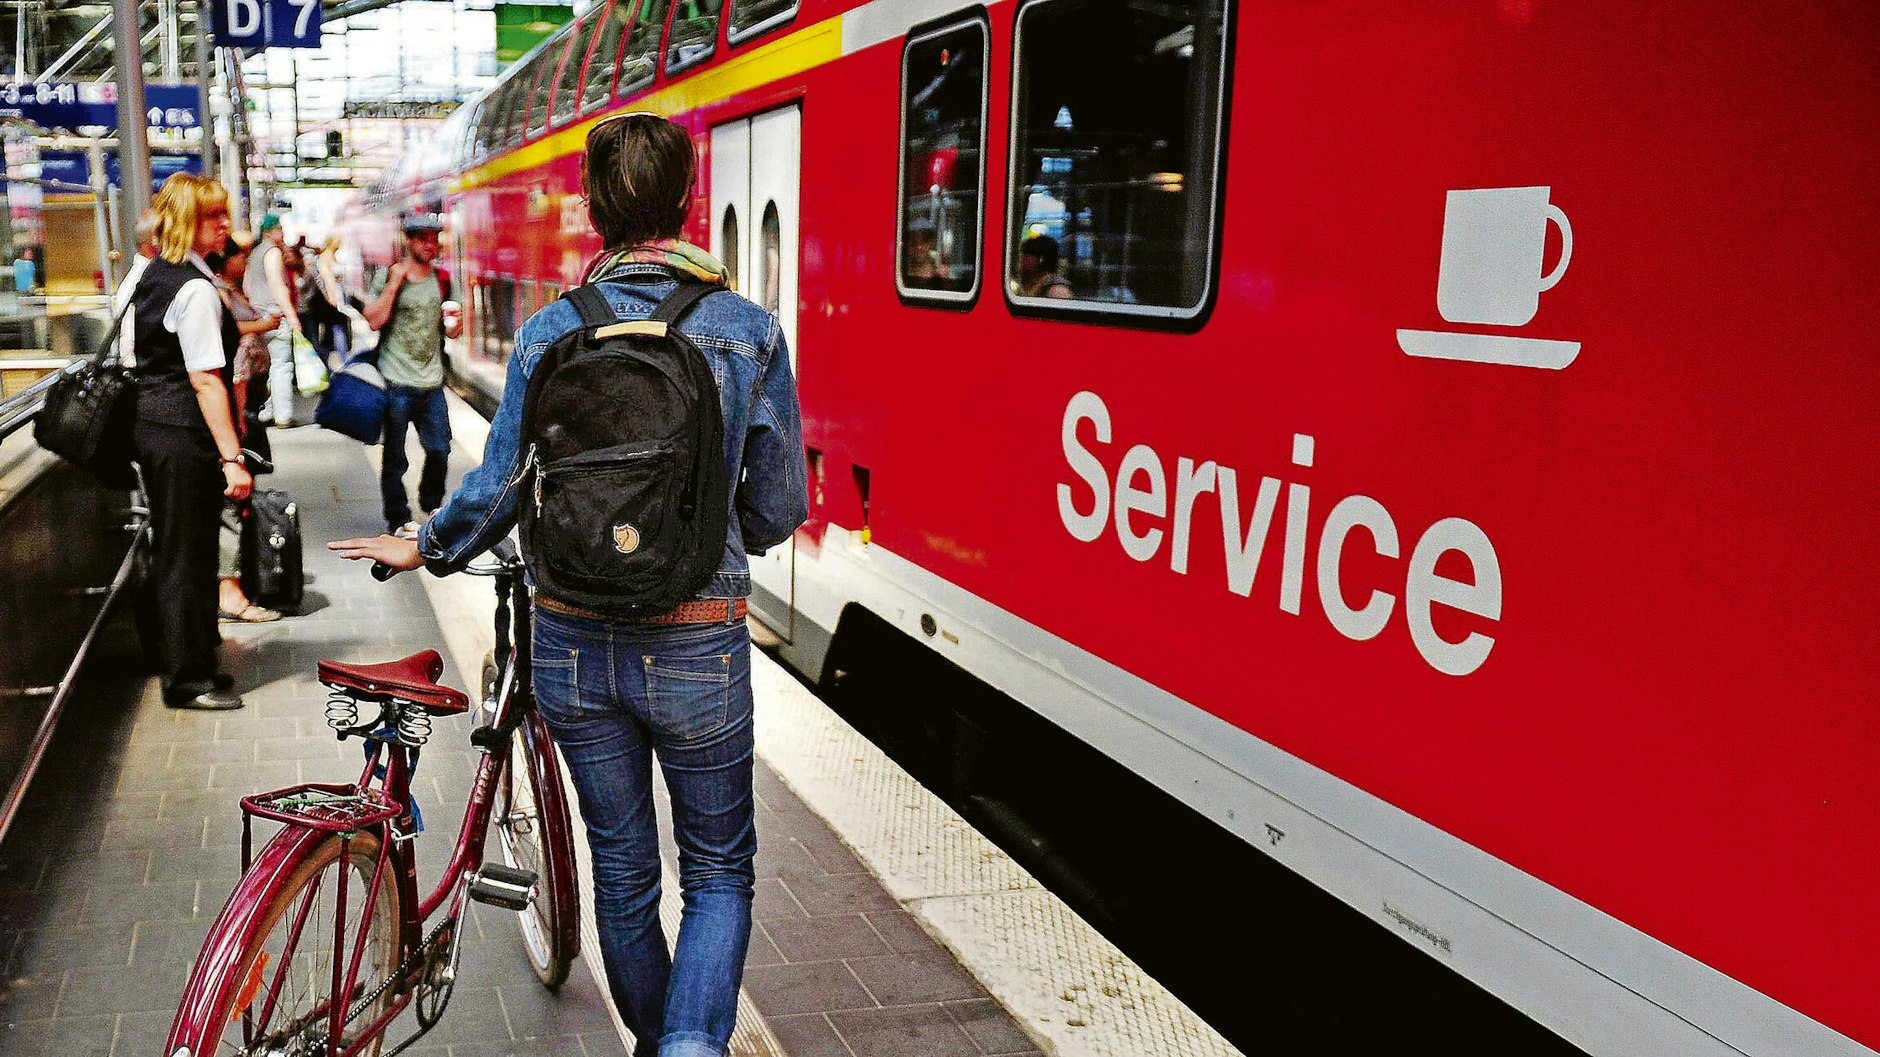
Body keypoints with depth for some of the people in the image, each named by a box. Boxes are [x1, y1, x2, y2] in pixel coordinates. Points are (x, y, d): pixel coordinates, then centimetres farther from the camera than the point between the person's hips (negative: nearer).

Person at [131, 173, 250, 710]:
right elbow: (206, 382, -23)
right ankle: (189, 679, 9)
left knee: (169, 547, 19)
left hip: (151, 423, 10)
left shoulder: (154, 274, 11)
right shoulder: (196, 289, -19)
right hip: (185, 434, -10)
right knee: (189, 555, -1)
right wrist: (231, 458, -24)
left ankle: (177, 660, 33)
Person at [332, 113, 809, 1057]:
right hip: (698, 646, -2)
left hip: (573, 642, 3)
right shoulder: (749, 332, -6)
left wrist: (423, 550, 21)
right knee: (718, 871, 15)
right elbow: (779, 507, -1)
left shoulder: (549, 332, -2)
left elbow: (497, 488, 0)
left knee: (621, 868, 20)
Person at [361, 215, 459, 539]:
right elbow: (374, 321, -14)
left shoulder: (441, 278, 11)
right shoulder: (390, 276, -3)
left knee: (439, 451, 5)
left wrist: (453, 327, 0)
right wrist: (395, 283, -16)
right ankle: (398, 521, 15)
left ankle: (432, 504, 30)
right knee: (395, 458, 4)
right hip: (397, 382, -4)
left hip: (432, 382, 4)